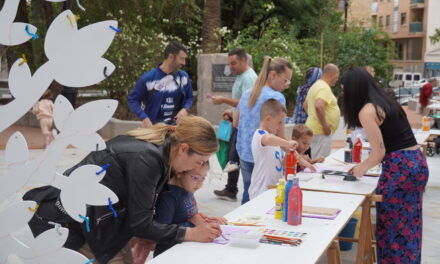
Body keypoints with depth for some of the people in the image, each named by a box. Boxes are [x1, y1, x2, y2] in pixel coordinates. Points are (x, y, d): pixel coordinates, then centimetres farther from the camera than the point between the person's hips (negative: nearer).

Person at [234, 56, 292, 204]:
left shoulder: (247, 94, 9)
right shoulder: (276, 97, -14)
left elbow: (235, 123, 20)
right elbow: (280, 137, -15)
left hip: (244, 156, 7)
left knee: (248, 197, 15)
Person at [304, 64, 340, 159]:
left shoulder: (315, 85, 17)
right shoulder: (325, 87, -16)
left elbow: (305, 105, 27)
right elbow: (319, 106, -31)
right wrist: (324, 125, -23)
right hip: (321, 131, -10)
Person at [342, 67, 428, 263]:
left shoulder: (366, 111, -11)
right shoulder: (385, 102, 15)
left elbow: (379, 152, -12)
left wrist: (362, 169, 6)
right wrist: (364, 165, 21)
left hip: (399, 167, -9)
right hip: (417, 162, 9)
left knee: (391, 225, 5)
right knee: (409, 224, 18)